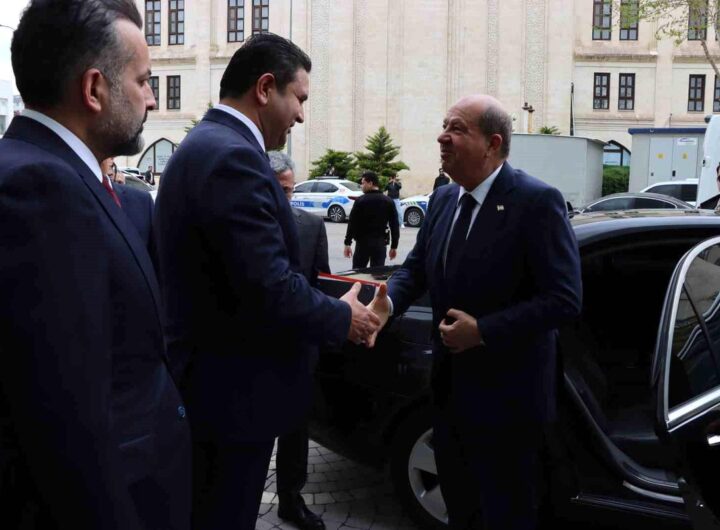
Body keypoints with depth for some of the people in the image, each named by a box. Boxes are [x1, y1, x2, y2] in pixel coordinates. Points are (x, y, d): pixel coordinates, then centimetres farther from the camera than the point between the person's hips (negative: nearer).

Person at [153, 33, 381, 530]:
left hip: (206, 379, 10)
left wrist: (329, 304, 12)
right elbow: (270, 290, -27)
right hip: (233, 391, -10)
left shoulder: (203, 146, 10)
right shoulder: (234, 157, -22)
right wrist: (343, 317, -10)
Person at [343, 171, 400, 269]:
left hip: (363, 242, -3)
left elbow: (352, 223, -9)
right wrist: (394, 246, 9)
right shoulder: (388, 202, 5)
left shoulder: (360, 201, -6)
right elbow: (395, 226, 4)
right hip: (380, 243, 3)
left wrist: (347, 243, -6)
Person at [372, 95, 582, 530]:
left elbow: (564, 299, -22)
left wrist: (483, 331, -23)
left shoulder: (537, 201, -18)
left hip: (506, 393, -7)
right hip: (451, 386, 7)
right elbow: (417, 267, 10)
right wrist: (389, 301, -12)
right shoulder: (443, 199, 6)